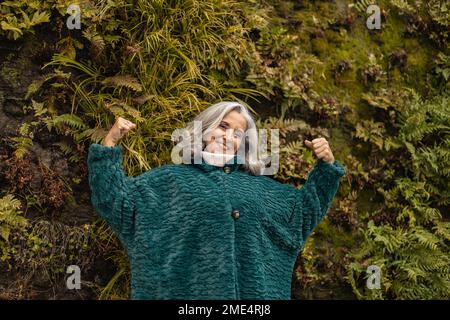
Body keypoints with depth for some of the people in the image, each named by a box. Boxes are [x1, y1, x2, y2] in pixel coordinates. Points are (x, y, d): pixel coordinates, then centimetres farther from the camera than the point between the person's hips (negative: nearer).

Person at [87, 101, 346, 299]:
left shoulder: (258, 186, 22)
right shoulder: (171, 178, 11)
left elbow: (306, 207, 24)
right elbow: (116, 199, 4)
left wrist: (326, 166, 14)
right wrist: (109, 145, -5)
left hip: (254, 291, 3)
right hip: (190, 289, -3)